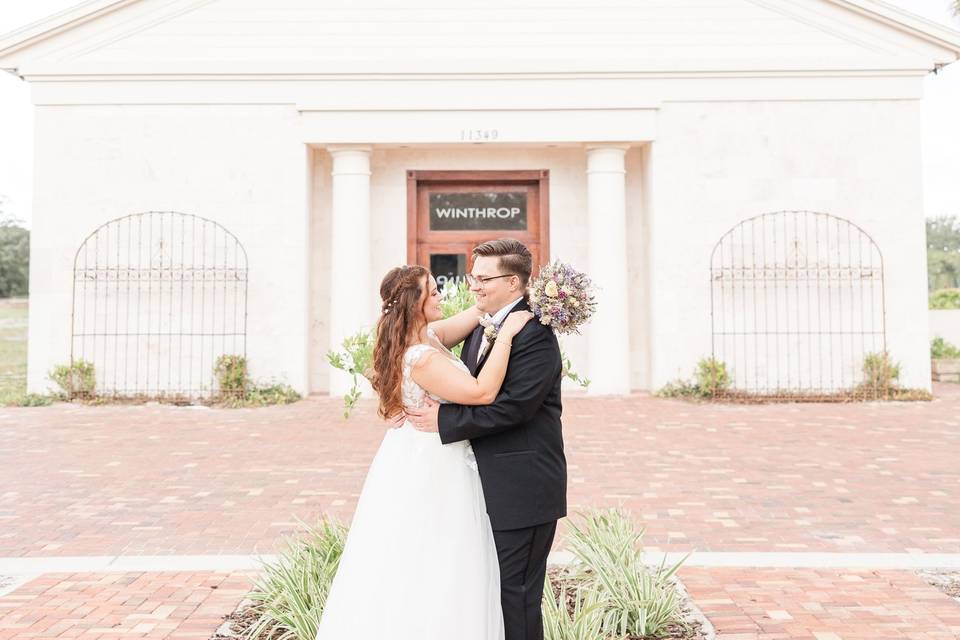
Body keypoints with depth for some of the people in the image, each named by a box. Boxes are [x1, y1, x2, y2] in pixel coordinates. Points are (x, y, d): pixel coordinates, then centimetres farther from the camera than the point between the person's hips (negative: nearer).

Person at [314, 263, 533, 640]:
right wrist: (505, 335, -25)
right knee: (431, 575, 4)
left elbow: (478, 311, 10)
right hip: (431, 471, -9)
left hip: (420, 465, 10)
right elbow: (483, 392, -30)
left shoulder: (428, 336, 2)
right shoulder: (421, 358, -26)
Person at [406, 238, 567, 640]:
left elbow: (513, 405, -26)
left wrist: (444, 420, -21)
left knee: (515, 593, 4)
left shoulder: (534, 333, -18)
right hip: (490, 487, 9)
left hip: (522, 490, -9)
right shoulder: (482, 329, 11)